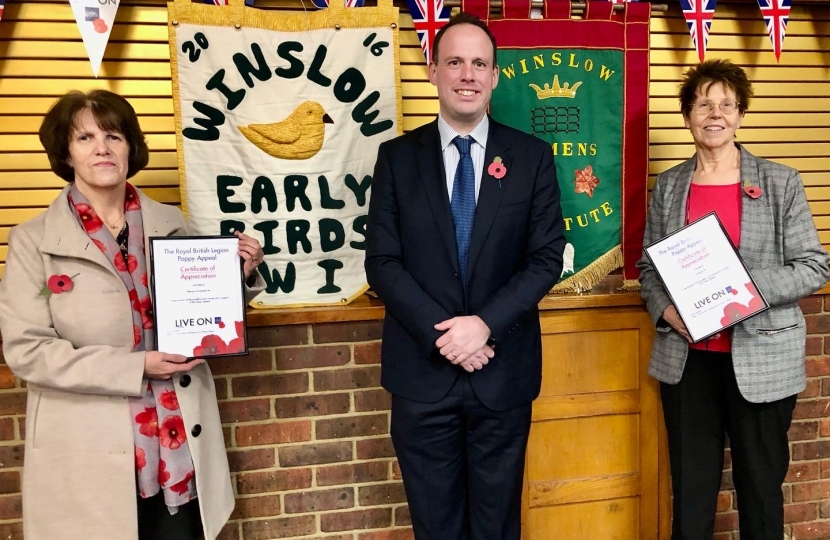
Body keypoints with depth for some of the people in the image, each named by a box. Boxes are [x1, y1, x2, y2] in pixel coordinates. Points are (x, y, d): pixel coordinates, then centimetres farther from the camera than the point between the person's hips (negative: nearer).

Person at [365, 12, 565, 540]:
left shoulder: (532, 156, 1)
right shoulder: (398, 156, 1)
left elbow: (547, 257, -4)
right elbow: (382, 261, -4)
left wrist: (485, 324, -17)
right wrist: (443, 333, -15)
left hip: (503, 369, 0)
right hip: (423, 369, 0)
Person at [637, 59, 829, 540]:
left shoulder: (781, 182, -2)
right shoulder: (668, 186, 5)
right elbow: (648, 267, 9)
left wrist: (743, 286, -19)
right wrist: (665, 308, -11)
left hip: (762, 359, -2)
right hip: (686, 359, 2)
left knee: (761, 486, 13)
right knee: (691, 489, 11)